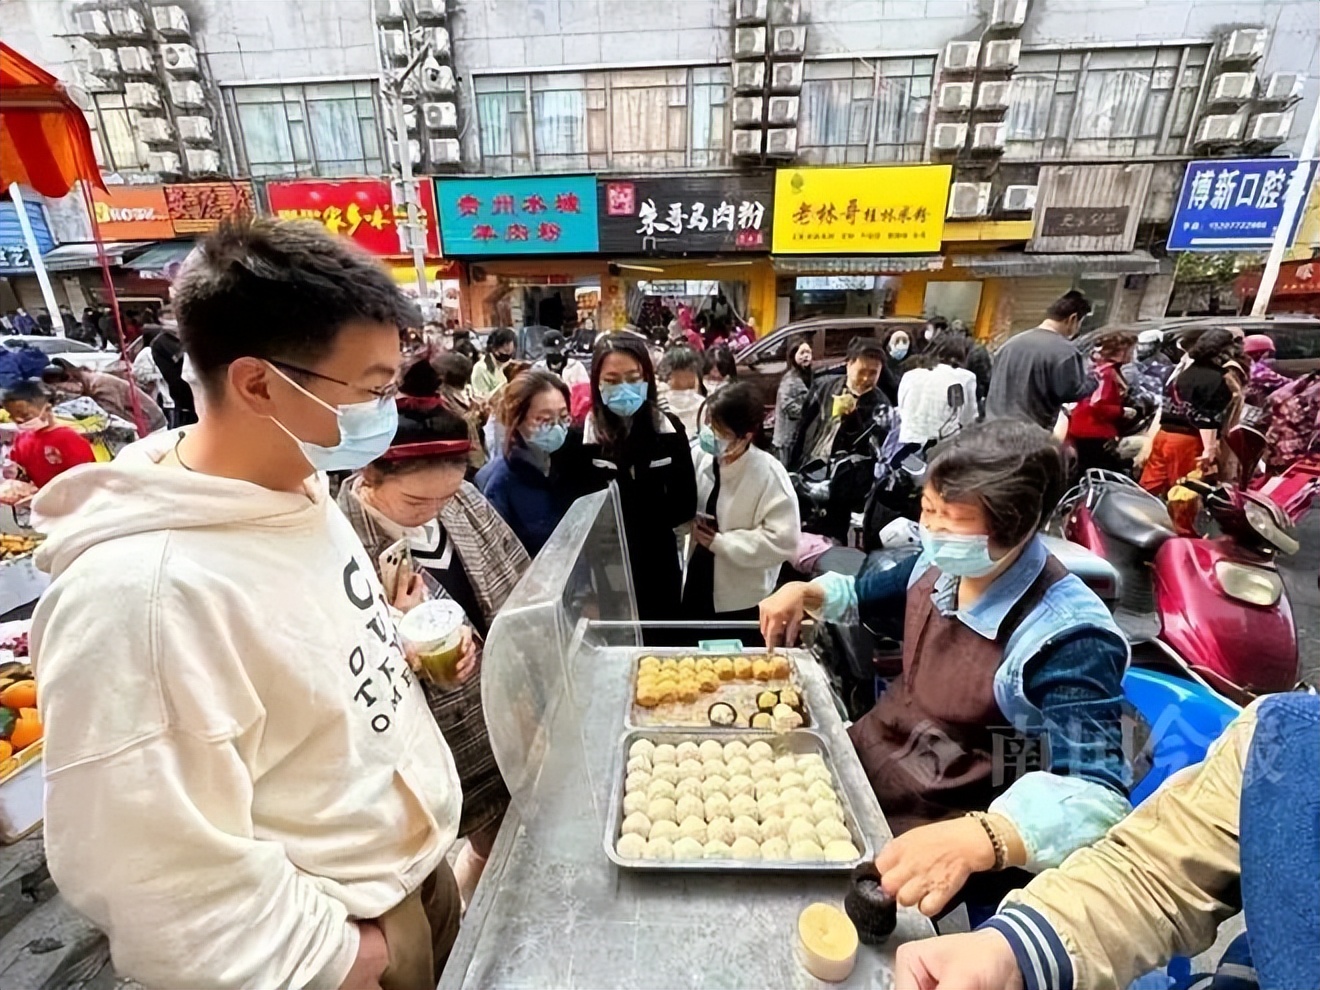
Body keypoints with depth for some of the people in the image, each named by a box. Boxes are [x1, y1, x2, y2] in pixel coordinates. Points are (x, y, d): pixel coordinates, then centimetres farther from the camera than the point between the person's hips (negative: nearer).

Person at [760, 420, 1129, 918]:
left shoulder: (1067, 636, -25)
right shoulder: (939, 566, -5)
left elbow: (1097, 796, -36)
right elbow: (864, 594, 15)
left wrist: (975, 839, -53)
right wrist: (804, 592, -5)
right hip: (863, 757, 7)